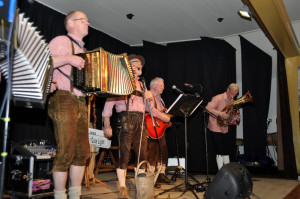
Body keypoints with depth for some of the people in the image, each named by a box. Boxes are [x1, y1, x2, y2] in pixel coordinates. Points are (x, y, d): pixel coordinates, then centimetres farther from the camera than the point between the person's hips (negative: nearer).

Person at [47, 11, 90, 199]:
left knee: (83, 152, 6)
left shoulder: (83, 50, 25)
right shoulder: (62, 41, 2)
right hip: (64, 99, -8)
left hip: (81, 102, 8)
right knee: (66, 151, -9)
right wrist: (68, 59, -20)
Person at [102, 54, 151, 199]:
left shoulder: (141, 85, 25)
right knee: (124, 155, -9)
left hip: (140, 120, 6)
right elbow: (109, 102, -1)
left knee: (142, 155, 3)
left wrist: (148, 98, 3)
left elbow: (146, 108, 25)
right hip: (125, 119, -5)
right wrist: (107, 125, -8)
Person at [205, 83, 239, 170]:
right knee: (220, 151, -6)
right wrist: (220, 114, -33)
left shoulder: (232, 101, 8)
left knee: (226, 151, 11)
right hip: (215, 128, -7)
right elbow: (208, 108, -26)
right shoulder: (218, 98, -15)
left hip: (224, 129, 7)